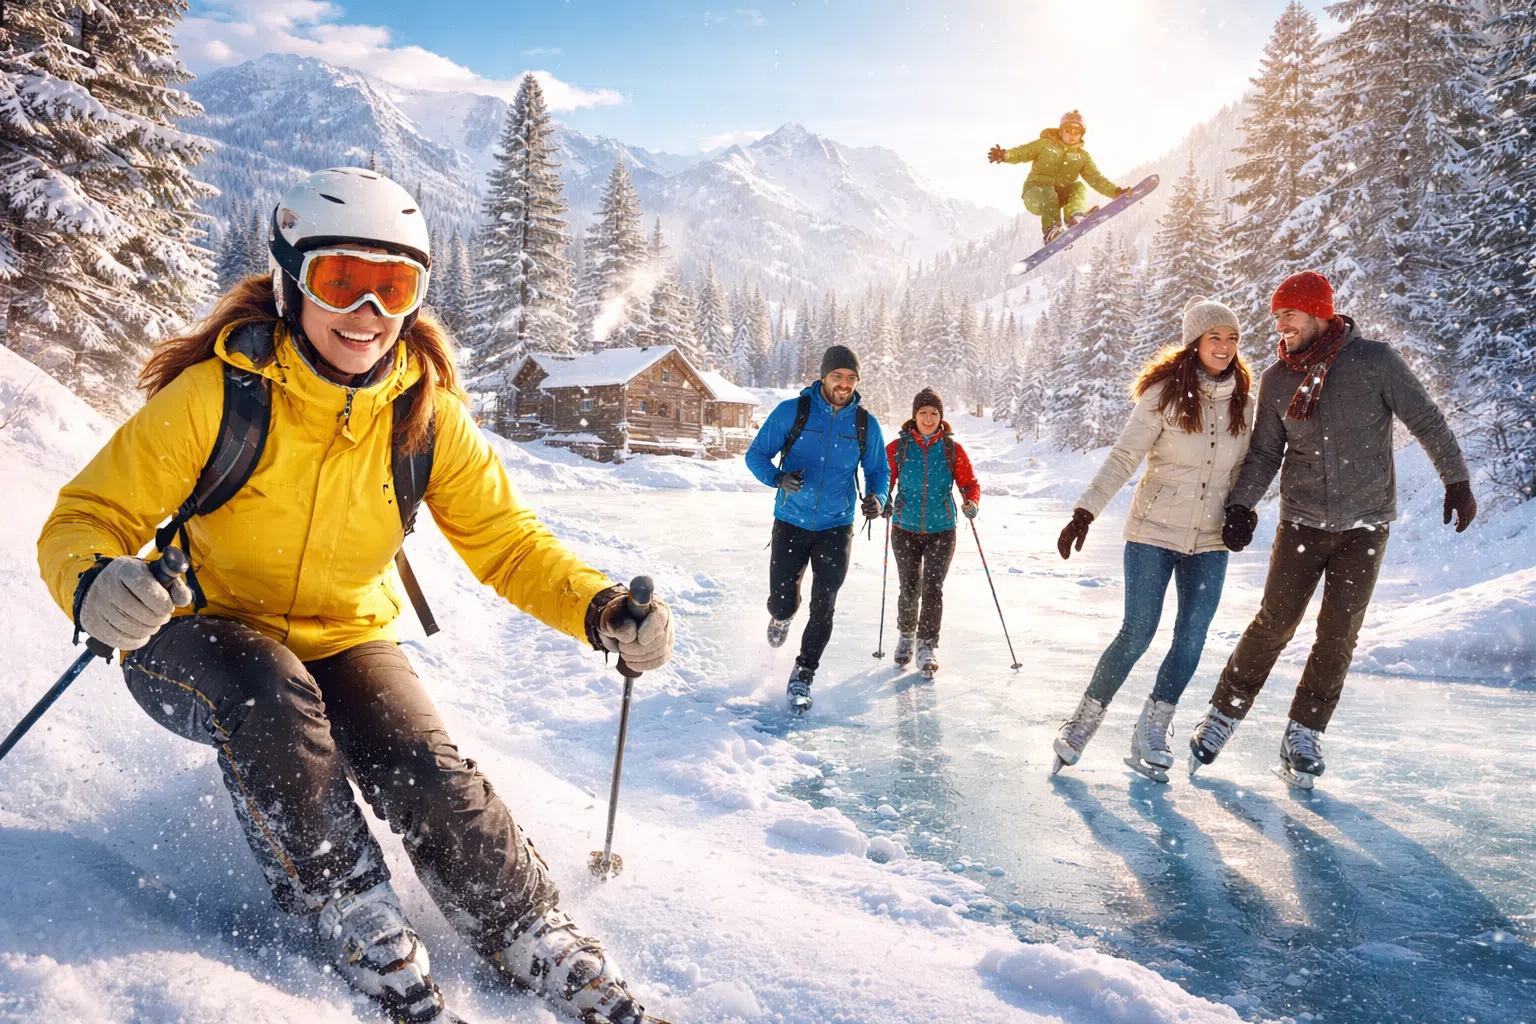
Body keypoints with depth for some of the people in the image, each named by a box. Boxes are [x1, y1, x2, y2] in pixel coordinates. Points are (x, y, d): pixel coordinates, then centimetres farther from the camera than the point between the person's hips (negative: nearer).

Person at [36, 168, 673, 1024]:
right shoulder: (217, 393, -20)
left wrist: (599, 609, -28)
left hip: (344, 640, 2)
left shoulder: (426, 414, -13)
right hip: (204, 634, -1)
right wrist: (93, 583, -41)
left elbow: (504, 538, -10)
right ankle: (362, 926, -16)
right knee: (270, 702, -34)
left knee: (429, 775, -21)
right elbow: (89, 517, -16)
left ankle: (538, 943, -2)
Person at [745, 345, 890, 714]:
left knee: (823, 607, -2)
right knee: (782, 601, 1)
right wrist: (779, 478, -23)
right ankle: (782, 616, 41)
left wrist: (876, 498, -12)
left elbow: (879, 470, 10)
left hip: (836, 528, 1)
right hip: (791, 522, -1)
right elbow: (756, 454, -2)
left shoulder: (865, 424, -1)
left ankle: (802, 677, 14)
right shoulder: (791, 411, -7)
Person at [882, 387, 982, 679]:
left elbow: (969, 483, 3)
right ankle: (906, 635, 32)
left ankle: (927, 647, -1)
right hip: (905, 529, 1)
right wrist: (884, 501, -15)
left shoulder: (952, 449, -1)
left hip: (941, 530, -1)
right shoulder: (897, 447, -1)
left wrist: (972, 503, -17)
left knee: (932, 588, -10)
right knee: (909, 589, 6)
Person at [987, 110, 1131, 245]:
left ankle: (1075, 217, -50)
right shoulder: (1045, 144, 2)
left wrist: (1116, 192, -13)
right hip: (1035, 194, -3)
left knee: (1079, 187, -23)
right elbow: (1022, 152, -6)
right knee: (1048, 193, -36)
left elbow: (1097, 179, 3)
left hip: (1060, 196, 3)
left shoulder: (1082, 156, 10)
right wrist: (1005, 155, -29)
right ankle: (1052, 229, -54)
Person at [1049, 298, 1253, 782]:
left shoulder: (1242, 399, 6)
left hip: (1209, 540, 4)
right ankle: (1083, 721, 11)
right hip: (1154, 531, -4)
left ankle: (1149, 735, 10)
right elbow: (1123, 457, -12)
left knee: (1192, 637, -2)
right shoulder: (1165, 393, -9)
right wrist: (1085, 512, -20)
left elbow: (1241, 466, 18)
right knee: (1138, 633, -6)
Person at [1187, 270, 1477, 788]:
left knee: (1338, 634, 1)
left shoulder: (1375, 361, -7)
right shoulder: (1276, 380, 1)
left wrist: (1457, 481, 4)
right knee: (1274, 623, -4)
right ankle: (1222, 717, 9)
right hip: (1302, 520, 1)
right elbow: (1265, 452, 5)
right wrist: (1241, 505, -8)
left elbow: (1427, 421, 1)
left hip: (1365, 523, -1)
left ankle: (1304, 734, 14)